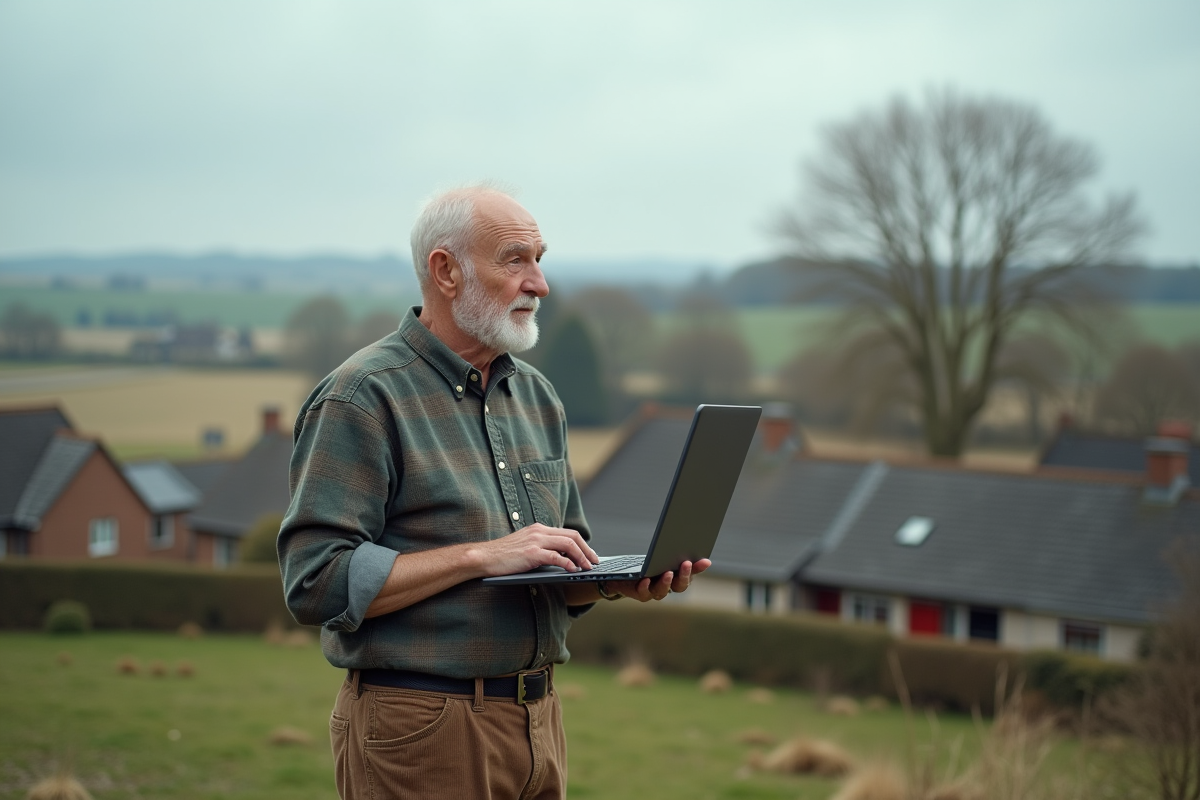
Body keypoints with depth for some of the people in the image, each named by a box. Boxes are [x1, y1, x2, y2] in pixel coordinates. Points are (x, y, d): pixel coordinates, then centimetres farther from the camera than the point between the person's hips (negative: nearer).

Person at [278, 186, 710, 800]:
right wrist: (483, 554, -20)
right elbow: (317, 582, -19)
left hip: (537, 721, 7)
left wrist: (616, 580, -4)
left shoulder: (536, 395, 13)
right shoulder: (361, 397, -11)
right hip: (420, 729, -7)